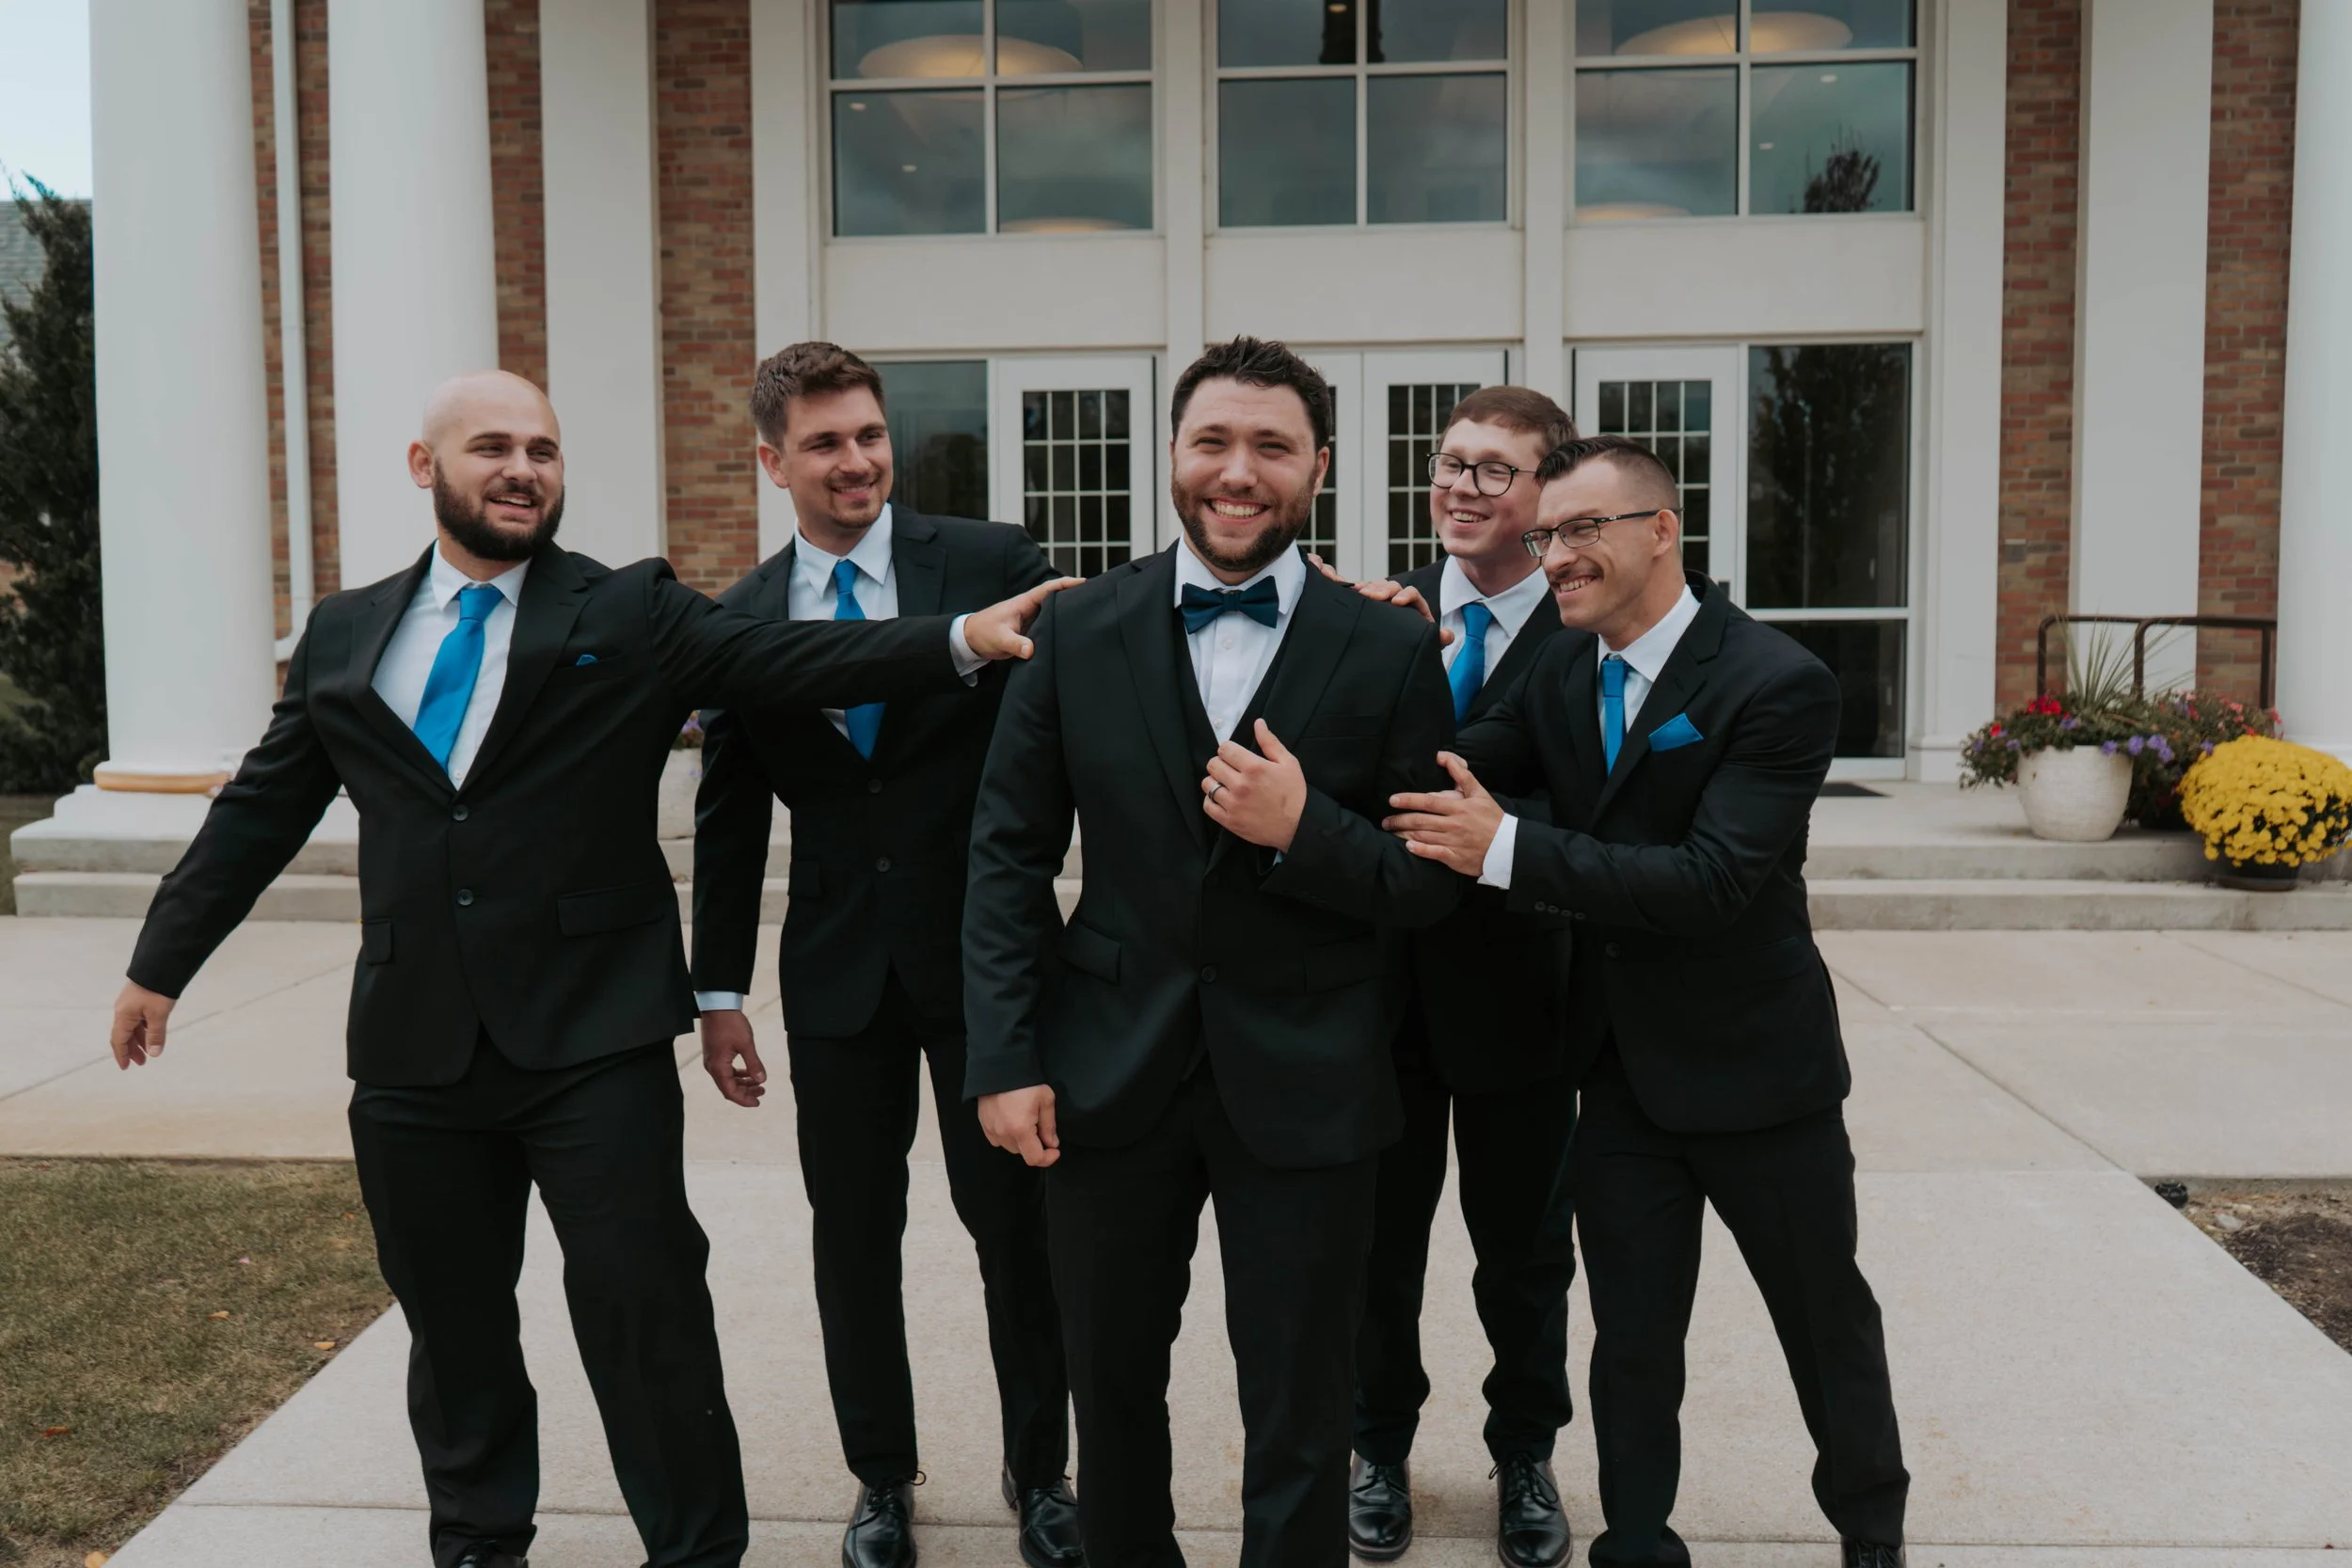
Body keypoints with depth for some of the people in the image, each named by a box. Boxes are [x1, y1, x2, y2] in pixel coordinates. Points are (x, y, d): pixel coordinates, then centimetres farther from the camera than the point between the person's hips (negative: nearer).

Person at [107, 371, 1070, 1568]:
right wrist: (161, 963, 21)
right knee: (451, 1321, 17)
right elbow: (260, 814, 17)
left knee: (645, 1304, -1)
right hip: (413, 1047, 4)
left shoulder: (633, 616, -1)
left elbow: (802, 659, -12)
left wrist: (963, 639, -26)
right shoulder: (342, 637, 10)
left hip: (595, 1040, -3)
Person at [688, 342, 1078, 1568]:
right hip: (837, 972, 3)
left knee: (1014, 1223, 7)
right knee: (854, 1236, 12)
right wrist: (718, 991, 8)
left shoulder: (993, 565, -5)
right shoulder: (739, 620, 4)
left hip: (985, 956, -2)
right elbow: (728, 821, 8)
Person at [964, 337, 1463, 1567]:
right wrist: (1005, 1056, -5)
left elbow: (1434, 885, -2)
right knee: (1111, 1394, 19)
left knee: (1298, 1426, 10)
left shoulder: (1390, 651, -4)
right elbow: (1007, 855, 2)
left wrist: (1305, 830, -21)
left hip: (1303, 1086, -2)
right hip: (1110, 1075, 2)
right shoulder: (1079, 632, 0)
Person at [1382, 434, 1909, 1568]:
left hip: (1756, 1067, -4)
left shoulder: (1777, 685, -20)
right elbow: (1443, 775, -3)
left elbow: (1714, 880, -28)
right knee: (1632, 1338, 14)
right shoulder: (1561, 671, 2)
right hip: (1620, 1070, 4)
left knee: (1827, 1324, 18)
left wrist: (1506, 850, -31)